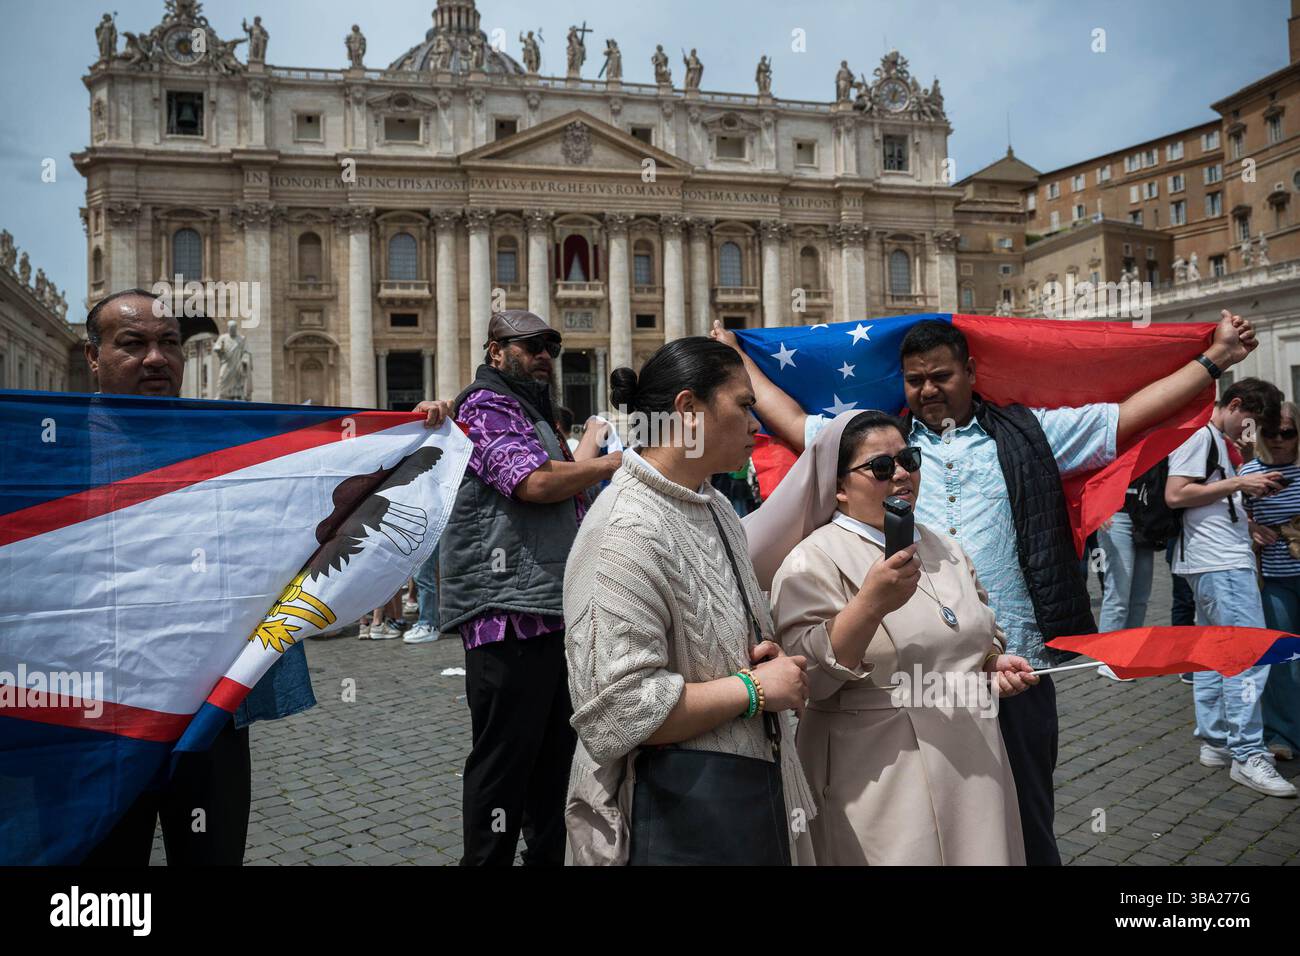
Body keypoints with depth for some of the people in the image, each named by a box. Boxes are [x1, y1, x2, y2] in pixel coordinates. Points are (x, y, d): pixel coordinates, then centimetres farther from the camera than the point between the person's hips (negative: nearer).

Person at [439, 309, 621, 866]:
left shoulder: (532, 412, 25)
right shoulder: (487, 404, -7)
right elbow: (534, 482, -21)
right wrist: (610, 465, -9)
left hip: (552, 610, 10)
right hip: (510, 611, -10)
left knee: (555, 753, 17)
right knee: (505, 757, -3)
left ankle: (549, 854, 30)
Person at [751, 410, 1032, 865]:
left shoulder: (943, 549, 11)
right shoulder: (813, 561, -12)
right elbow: (807, 677, -21)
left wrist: (995, 662, 3)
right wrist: (871, 604, -30)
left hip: (973, 760, 7)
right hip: (882, 776, -6)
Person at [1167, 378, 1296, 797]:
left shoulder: (1215, 440, 22)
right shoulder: (1199, 434, -9)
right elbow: (1175, 494, -19)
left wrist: (1249, 490, 9)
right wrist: (1237, 484, -15)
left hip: (1220, 563, 11)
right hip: (1220, 564, -11)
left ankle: (1215, 742, 20)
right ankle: (1247, 755, -6)